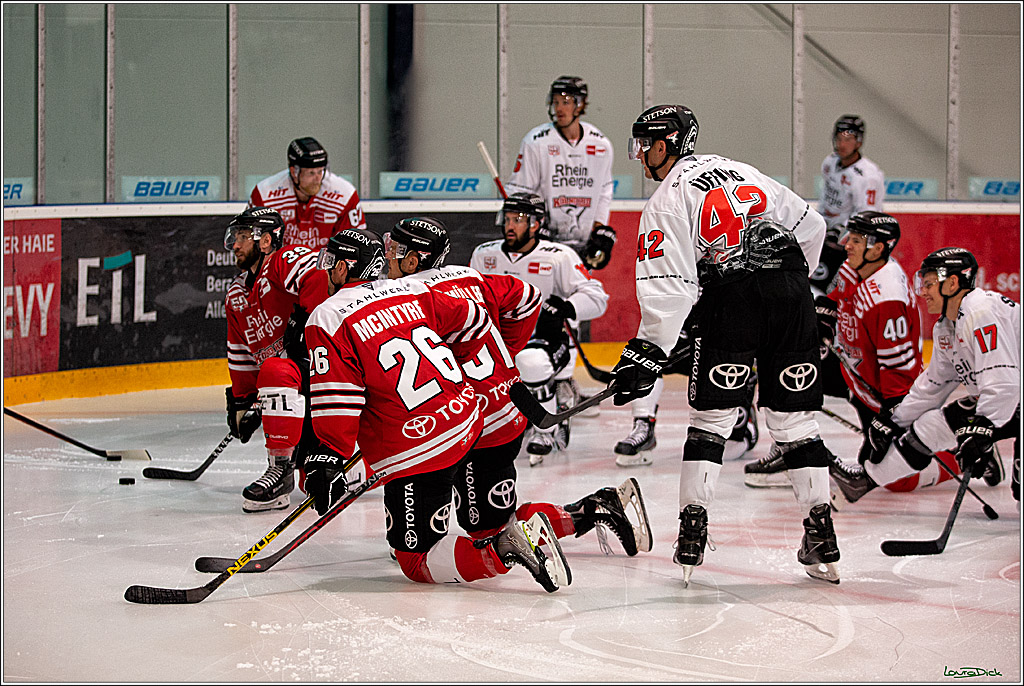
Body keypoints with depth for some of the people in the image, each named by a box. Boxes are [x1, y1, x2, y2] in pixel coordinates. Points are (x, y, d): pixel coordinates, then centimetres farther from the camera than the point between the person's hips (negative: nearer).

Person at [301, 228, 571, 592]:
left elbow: (337, 398, -15)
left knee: (416, 563, 0)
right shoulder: (412, 292, 11)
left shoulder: (327, 320, -6)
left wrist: (327, 458, -12)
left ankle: (505, 548, -21)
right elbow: (475, 323, 20)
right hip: (468, 422, 8)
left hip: (416, 455, -8)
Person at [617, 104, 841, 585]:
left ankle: (693, 528, -2)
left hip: (732, 298, -5)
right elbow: (810, 225, 23)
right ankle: (821, 536, 5)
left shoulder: (667, 202, 4)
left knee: (711, 415, 6)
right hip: (791, 292, 5)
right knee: (794, 416, 9)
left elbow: (670, 285, -8)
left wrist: (649, 351, -8)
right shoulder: (740, 171, 22)